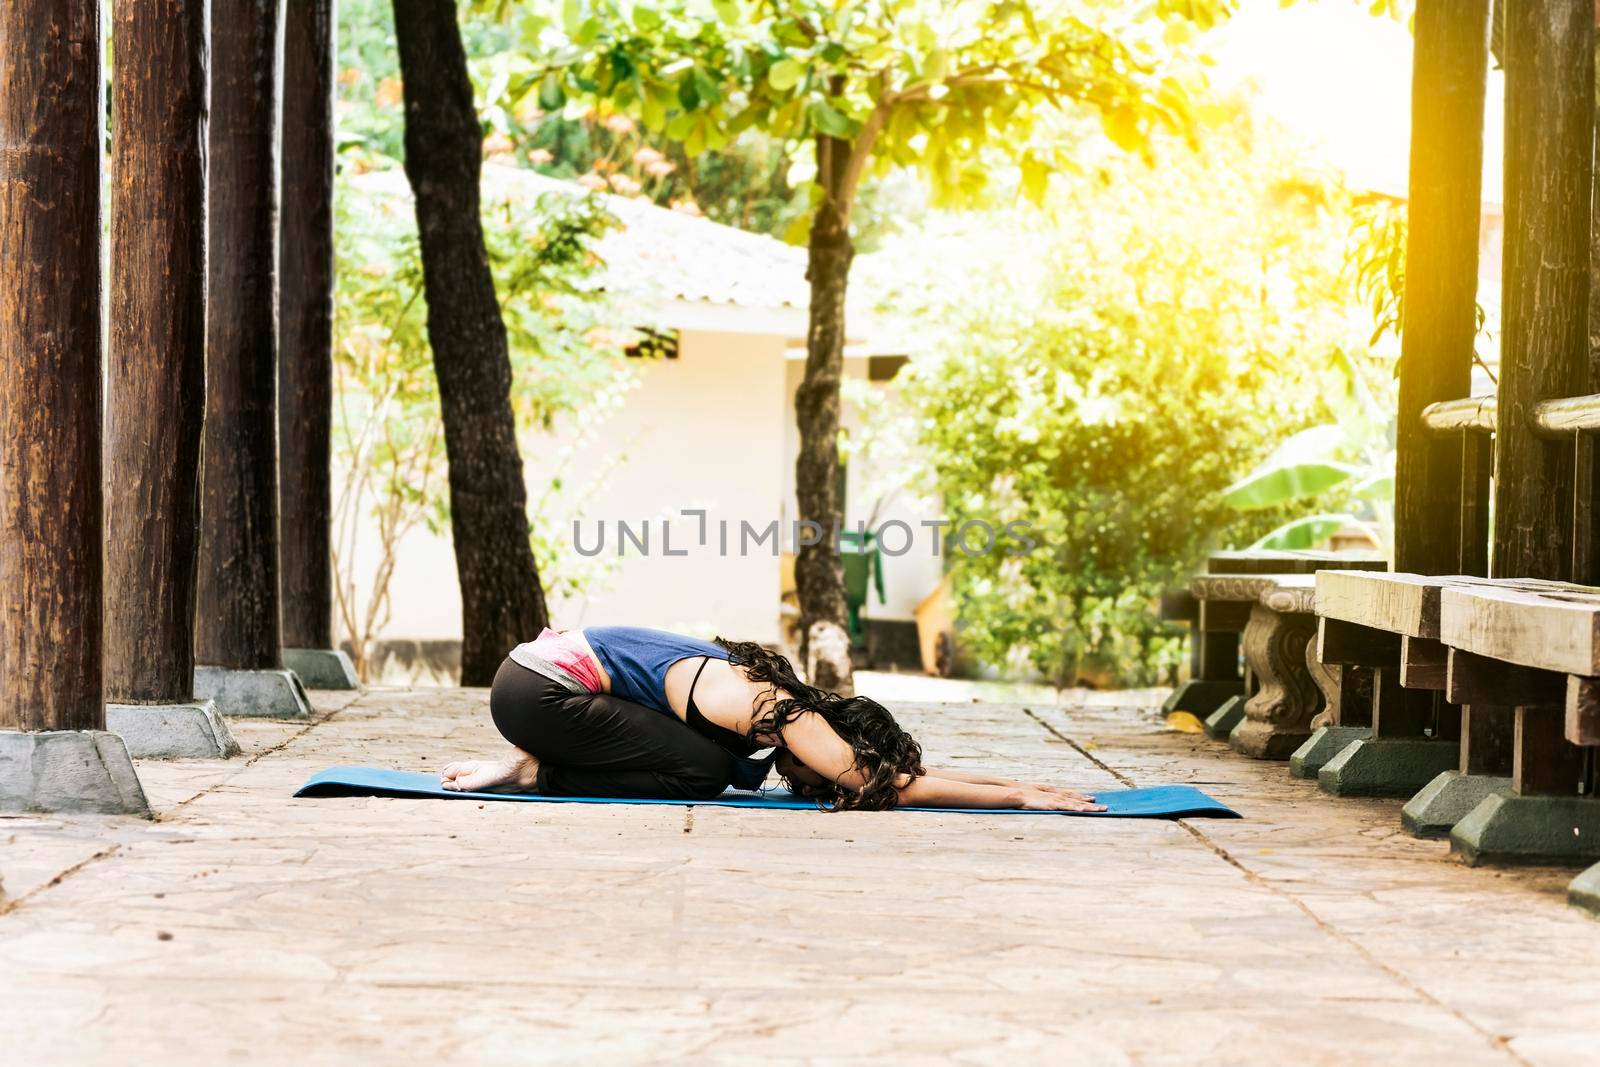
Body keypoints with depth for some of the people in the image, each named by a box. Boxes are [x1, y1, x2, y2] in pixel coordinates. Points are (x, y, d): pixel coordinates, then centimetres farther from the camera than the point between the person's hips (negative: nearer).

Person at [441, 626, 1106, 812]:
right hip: (539, 689, -9)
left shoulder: (781, 698, 7)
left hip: (540, 663, 9)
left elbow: (898, 766, 13)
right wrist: (1018, 795, -13)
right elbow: (893, 786, -17)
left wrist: (1017, 782, 9)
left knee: (704, 763, 14)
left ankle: (533, 766, 10)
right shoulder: (791, 721, -17)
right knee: (702, 772, -11)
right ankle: (535, 773, -5)